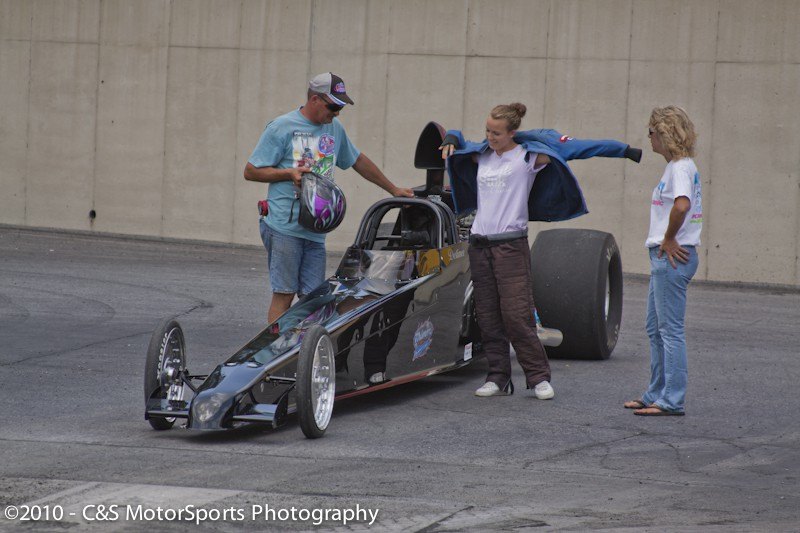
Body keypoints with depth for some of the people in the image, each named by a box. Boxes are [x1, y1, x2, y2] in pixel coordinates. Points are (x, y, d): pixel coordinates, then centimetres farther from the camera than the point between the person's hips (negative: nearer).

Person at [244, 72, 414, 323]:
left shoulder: (334, 128, 18)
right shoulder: (281, 128, -2)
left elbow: (359, 161, 33)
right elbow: (251, 171, -1)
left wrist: (393, 190, 36)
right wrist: (289, 173, -13)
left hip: (316, 231, 6)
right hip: (284, 228, -6)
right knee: (284, 294, -9)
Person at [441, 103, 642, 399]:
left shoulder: (529, 156, -3)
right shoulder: (480, 155, 13)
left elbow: (574, 147, -3)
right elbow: (456, 141, 33)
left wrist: (625, 150, -5)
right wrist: (451, 140, 9)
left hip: (511, 244, -5)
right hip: (479, 242, 5)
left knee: (516, 314, -11)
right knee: (487, 316, 4)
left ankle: (539, 377, -3)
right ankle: (498, 378, 10)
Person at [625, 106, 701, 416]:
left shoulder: (680, 167, -15)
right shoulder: (678, 166, 15)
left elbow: (681, 205, -33)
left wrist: (669, 239, -21)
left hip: (672, 256, -10)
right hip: (664, 257, 10)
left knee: (670, 329, -7)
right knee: (655, 328, 16)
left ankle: (673, 400, -4)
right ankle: (656, 395, 24)